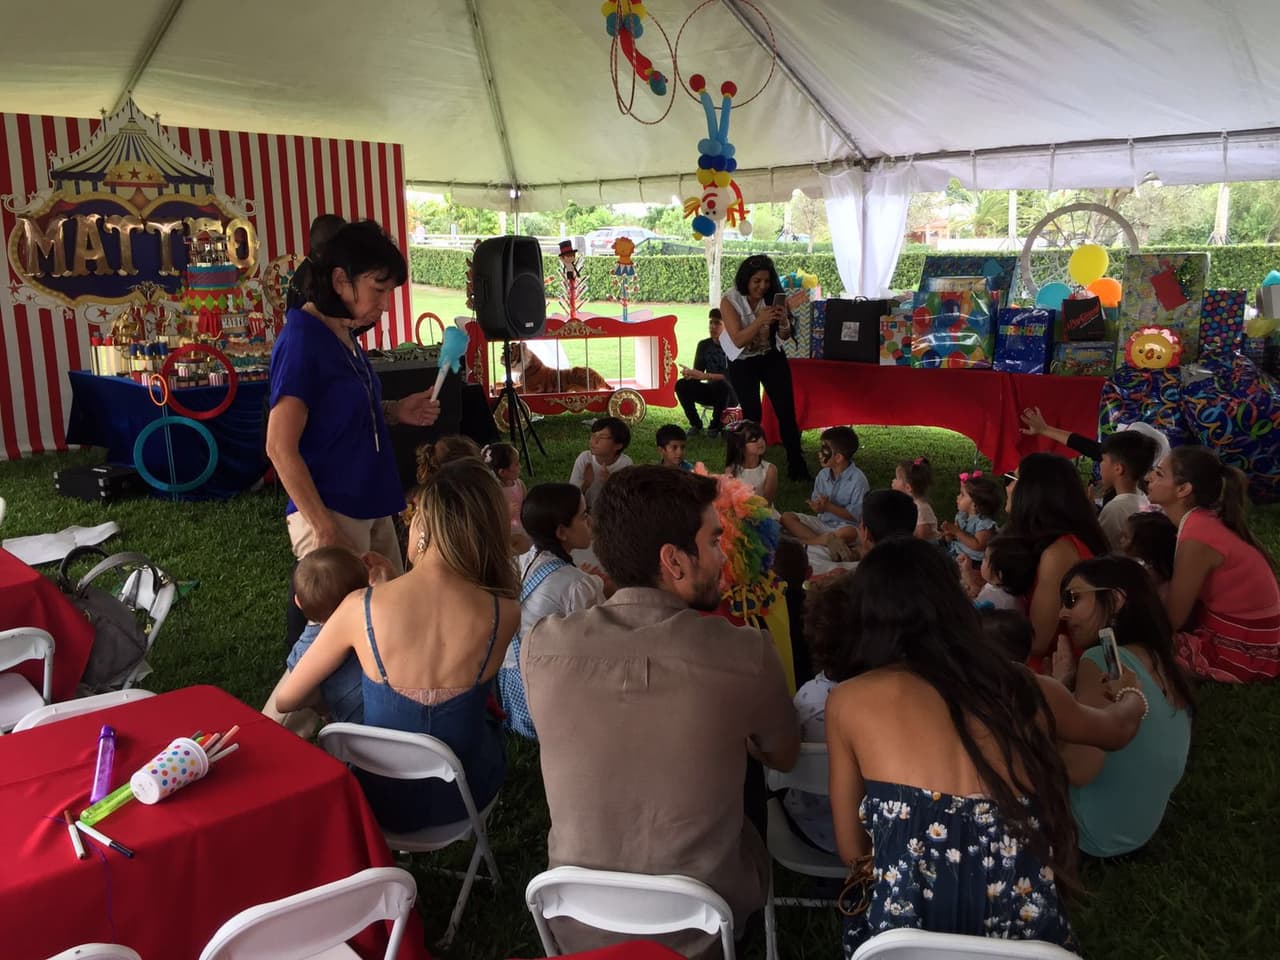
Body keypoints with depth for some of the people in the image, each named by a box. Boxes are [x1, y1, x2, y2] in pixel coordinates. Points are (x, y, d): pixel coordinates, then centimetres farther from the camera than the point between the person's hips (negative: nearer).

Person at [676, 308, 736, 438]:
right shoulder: (704, 345, 2)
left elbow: (732, 377, -25)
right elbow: (697, 374, 0)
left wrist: (704, 376, -36)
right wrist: (689, 373, -25)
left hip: (729, 394, -5)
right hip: (710, 391, 5)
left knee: (721, 384, -38)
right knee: (681, 385, -17)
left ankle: (715, 426, -15)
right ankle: (695, 424, -2)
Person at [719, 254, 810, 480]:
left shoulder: (771, 296, -7)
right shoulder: (730, 301, -16)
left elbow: (784, 336, -5)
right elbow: (738, 340, -24)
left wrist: (784, 317, -27)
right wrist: (760, 321, -39)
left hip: (772, 358, 3)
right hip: (742, 363, -2)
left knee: (786, 410, -5)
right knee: (752, 413, -8)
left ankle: (796, 467, 0)